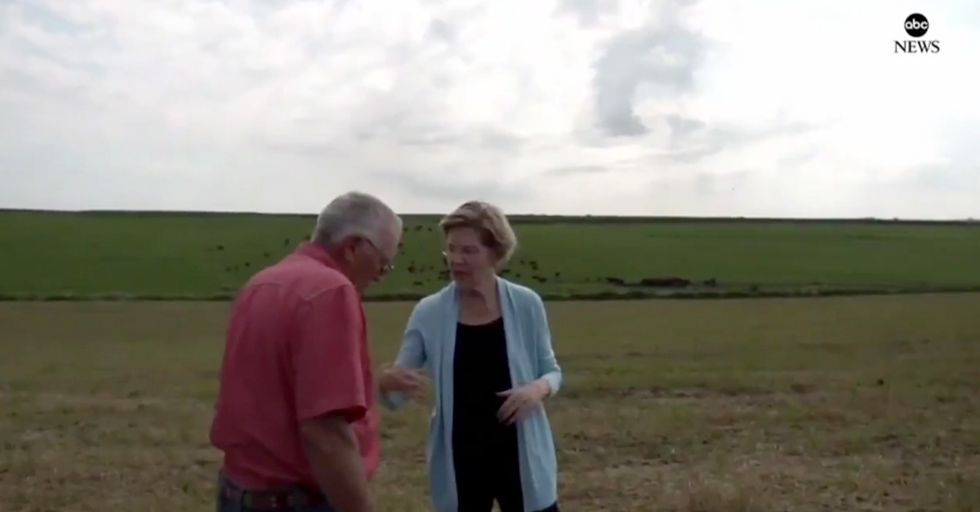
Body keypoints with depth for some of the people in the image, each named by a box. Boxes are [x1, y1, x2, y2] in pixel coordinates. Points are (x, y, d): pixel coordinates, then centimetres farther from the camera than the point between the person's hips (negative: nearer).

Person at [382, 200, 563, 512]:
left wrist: (538, 389, -15)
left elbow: (551, 370, 7)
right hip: (460, 463, 1)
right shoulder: (429, 313, -6)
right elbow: (396, 396, -5)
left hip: (521, 457, 0)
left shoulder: (526, 305, -6)